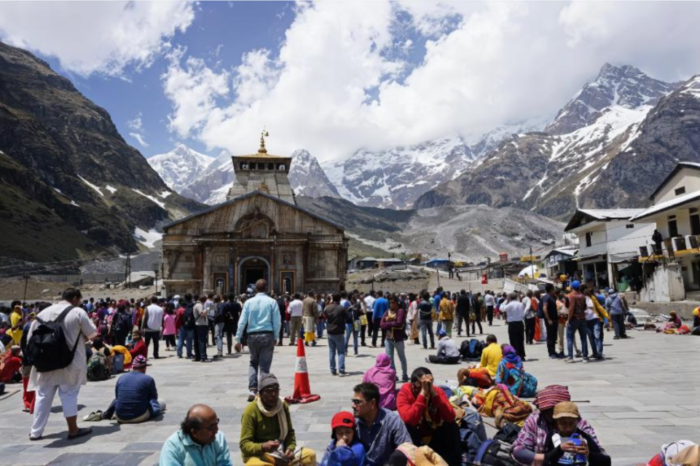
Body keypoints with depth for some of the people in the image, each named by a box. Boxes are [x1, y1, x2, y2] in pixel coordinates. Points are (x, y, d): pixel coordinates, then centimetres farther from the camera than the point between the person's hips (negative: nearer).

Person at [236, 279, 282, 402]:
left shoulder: (249, 302, 3)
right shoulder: (272, 302, -1)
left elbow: (242, 322, 0)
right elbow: (277, 322, -4)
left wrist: (238, 339, 4)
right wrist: (275, 337, 7)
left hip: (252, 336, 2)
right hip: (267, 335, -2)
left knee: (253, 363, 20)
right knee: (265, 365, 5)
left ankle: (252, 389, 8)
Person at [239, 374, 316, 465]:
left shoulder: (283, 406, -1)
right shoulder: (250, 411, -17)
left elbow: (290, 432, 9)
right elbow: (244, 444, -18)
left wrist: (290, 448, -11)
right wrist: (263, 447, -36)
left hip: (280, 452, 5)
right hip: (258, 454, -5)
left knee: (310, 455, -11)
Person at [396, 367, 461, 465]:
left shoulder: (437, 391, -11)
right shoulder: (404, 394, -20)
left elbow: (450, 417, -24)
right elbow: (409, 420, -37)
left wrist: (433, 394, -31)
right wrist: (423, 394, -38)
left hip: (436, 438, 2)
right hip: (416, 439, -2)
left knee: (452, 426, -22)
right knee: (407, 426, -30)